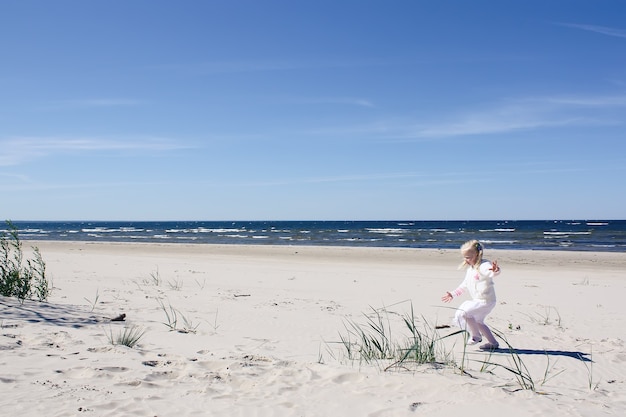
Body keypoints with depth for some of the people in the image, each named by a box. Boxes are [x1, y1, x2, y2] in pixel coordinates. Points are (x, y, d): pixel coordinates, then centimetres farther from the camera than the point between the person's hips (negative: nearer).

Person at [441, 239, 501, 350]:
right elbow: (465, 285, 21)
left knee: (463, 312, -20)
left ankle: (476, 336, -1)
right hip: (477, 301, 11)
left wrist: (495, 271, -67)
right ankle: (493, 343, 38)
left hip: (486, 301, -11)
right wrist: (453, 294, 23)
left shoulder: (484, 266, -20)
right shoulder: (470, 268, 10)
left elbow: (490, 273, -44)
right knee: (477, 321, 25)